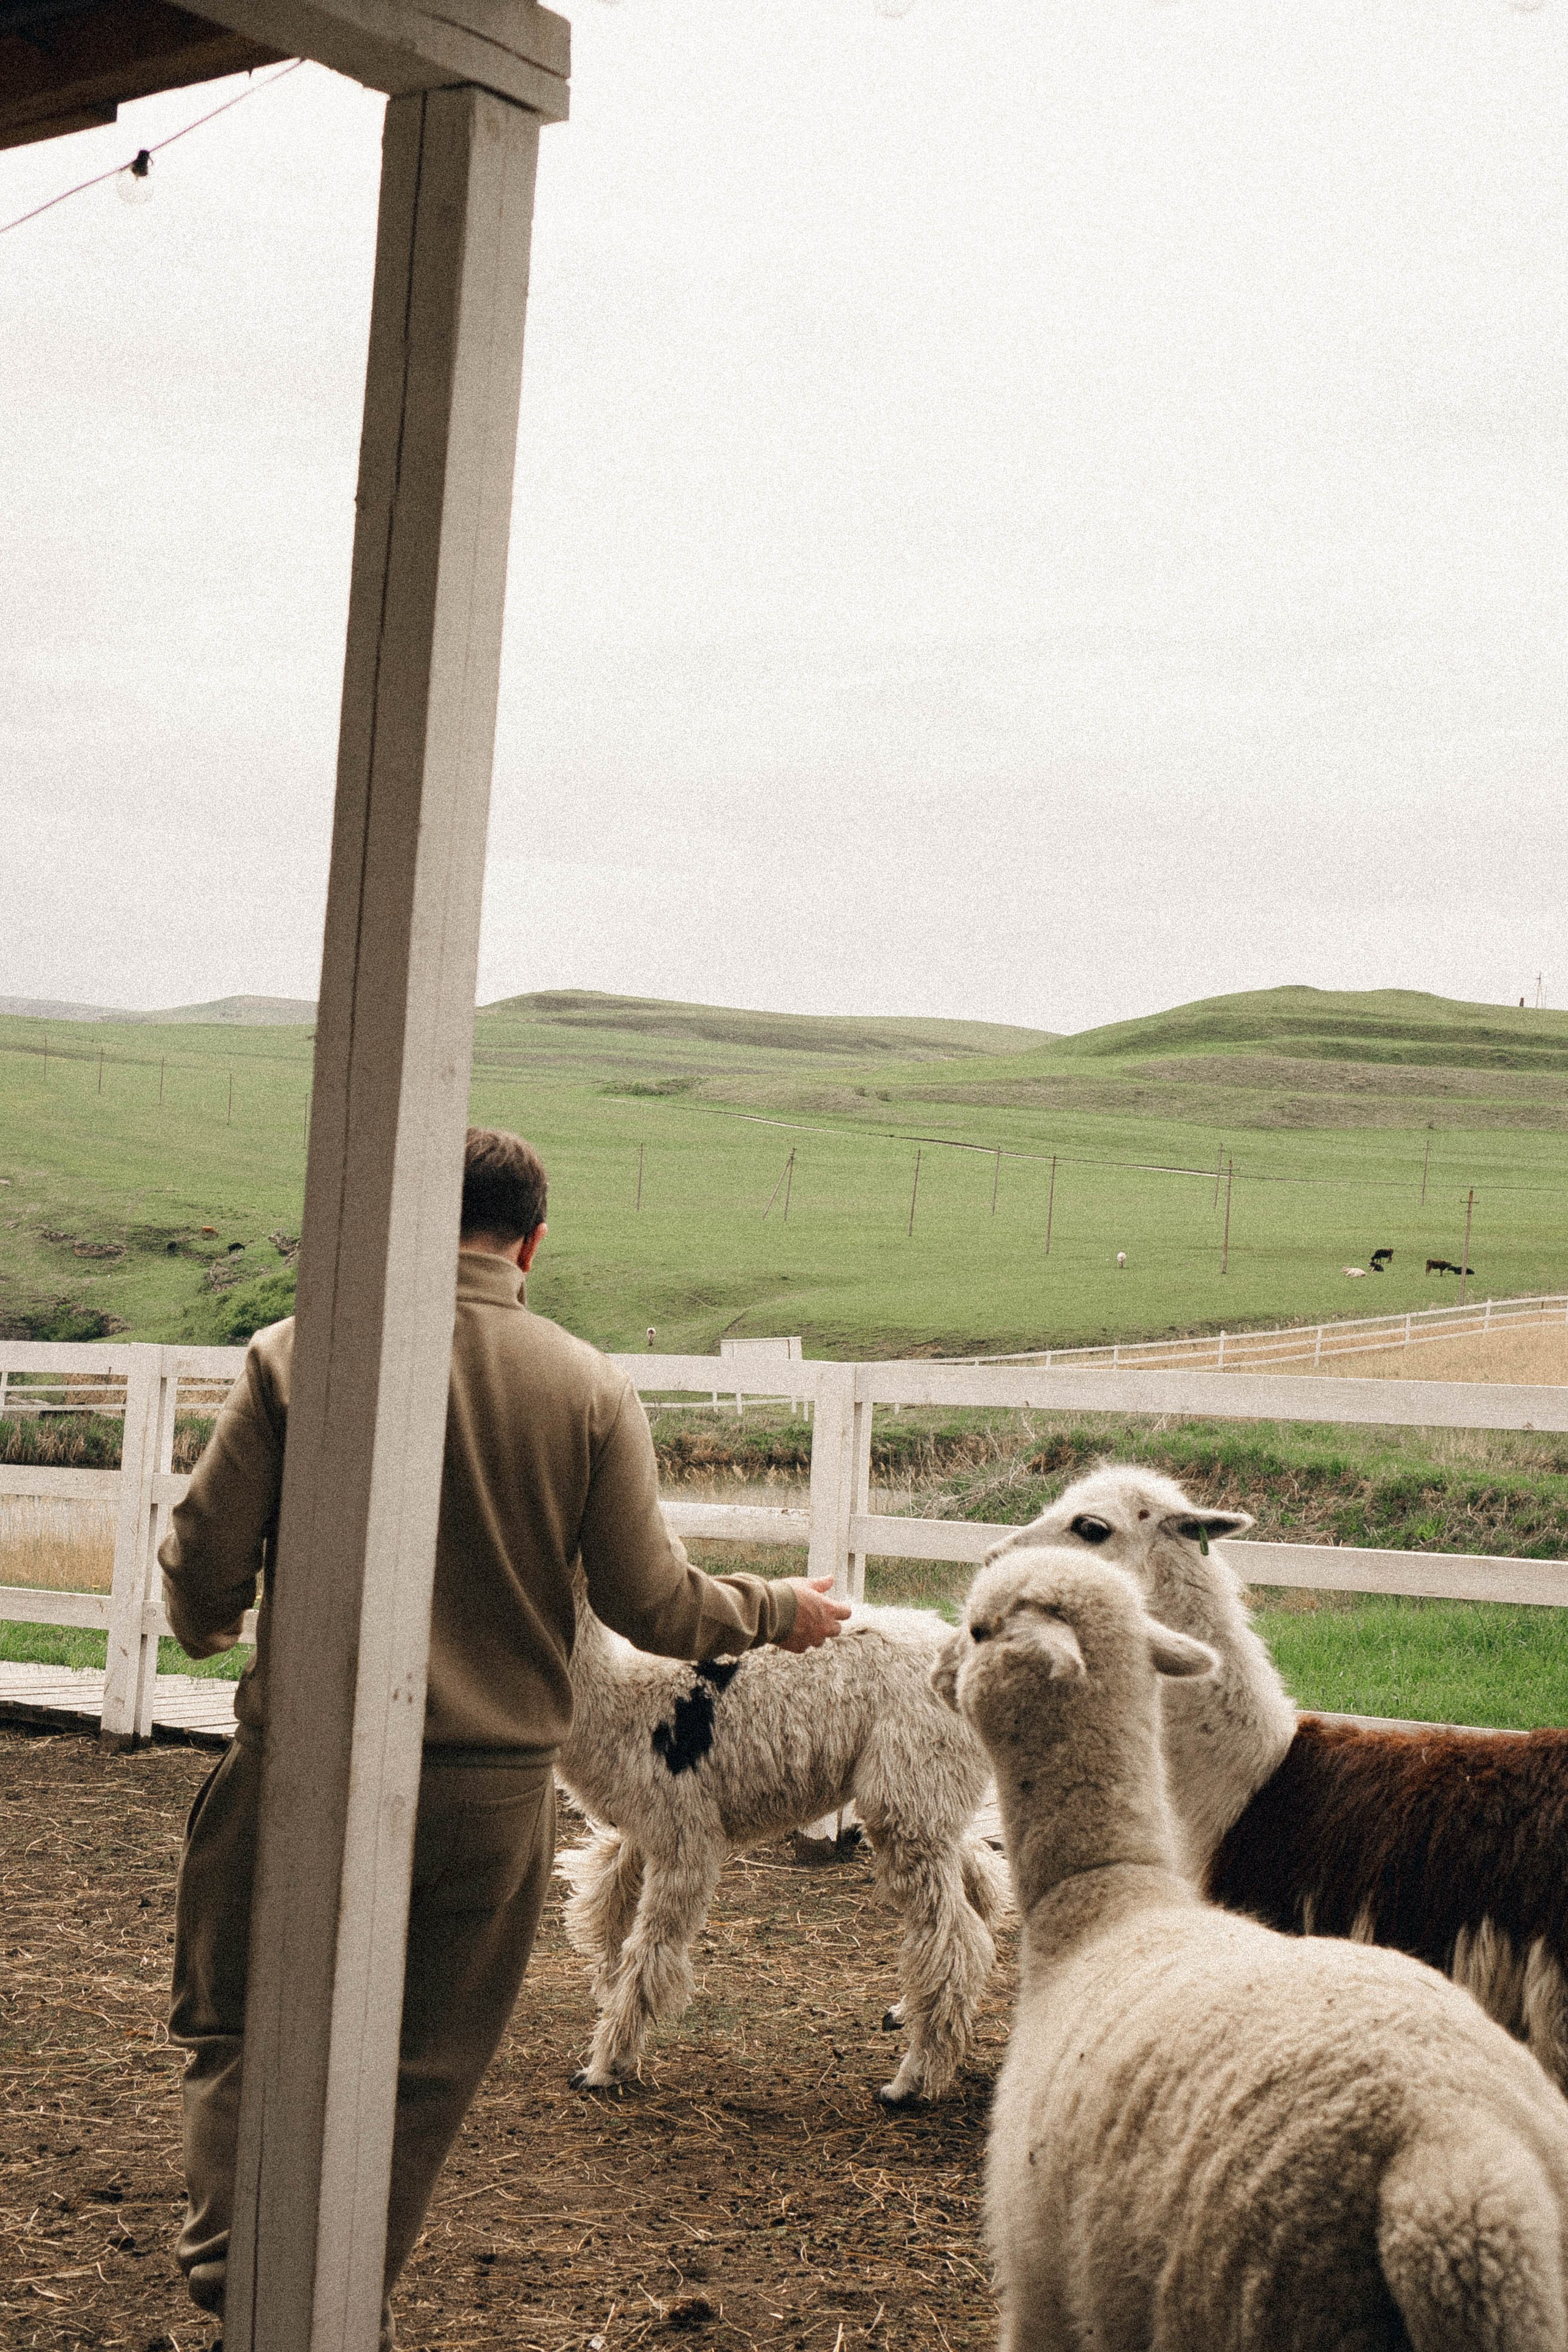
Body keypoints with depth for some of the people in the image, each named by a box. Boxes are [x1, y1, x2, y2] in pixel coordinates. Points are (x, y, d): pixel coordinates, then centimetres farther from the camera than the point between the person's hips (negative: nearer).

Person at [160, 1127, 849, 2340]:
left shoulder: (297, 1354, -6)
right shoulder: (591, 1389, -4)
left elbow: (206, 1553, -5)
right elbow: (650, 1602, -3)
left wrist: (206, 1626, 18)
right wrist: (774, 1612, 16)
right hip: (494, 1786, 1)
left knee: (239, 2023, 17)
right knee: (423, 2064, 14)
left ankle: (232, 2248, 1)